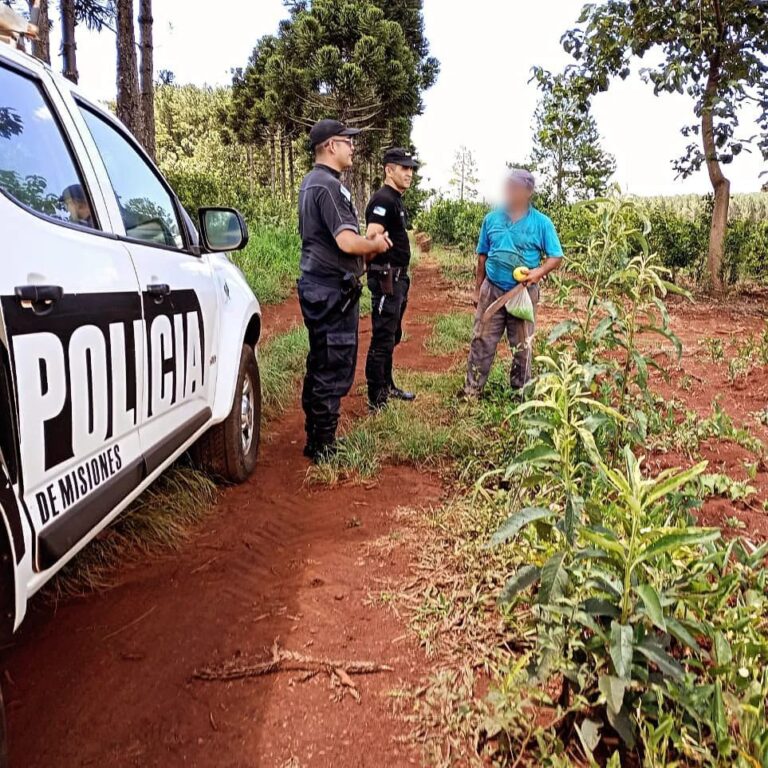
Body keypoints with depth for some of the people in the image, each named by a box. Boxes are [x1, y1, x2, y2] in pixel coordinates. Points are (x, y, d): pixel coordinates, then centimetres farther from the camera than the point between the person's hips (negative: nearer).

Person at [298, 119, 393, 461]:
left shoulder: (311, 182, 17)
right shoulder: (329, 185, -16)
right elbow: (347, 241, -24)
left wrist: (367, 245, 12)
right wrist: (376, 244, -5)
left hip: (317, 285, 11)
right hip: (334, 290, -11)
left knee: (319, 366, 16)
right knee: (334, 371, -3)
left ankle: (316, 438, 26)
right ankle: (324, 446, 5)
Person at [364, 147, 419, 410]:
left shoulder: (396, 200, 17)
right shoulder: (383, 199, -15)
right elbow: (372, 237, -27)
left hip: (398, 277, 11)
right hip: (385, 277, -11)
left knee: (392, 336, 19)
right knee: (382, 338, -7)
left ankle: (386, 386, 32)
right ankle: (375, 400, 0)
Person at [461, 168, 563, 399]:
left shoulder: (542, 222, -5)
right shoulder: (492, 219, 3)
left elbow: (556, 257, -3)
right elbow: (482, 256, 11)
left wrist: (540, 271, -24)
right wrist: (477, 289, 12)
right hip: (492, 290, 2)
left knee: (522, 345, 9)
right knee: (482, 341, 4)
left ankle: (521, 391, 23)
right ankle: (472, 389, 14)